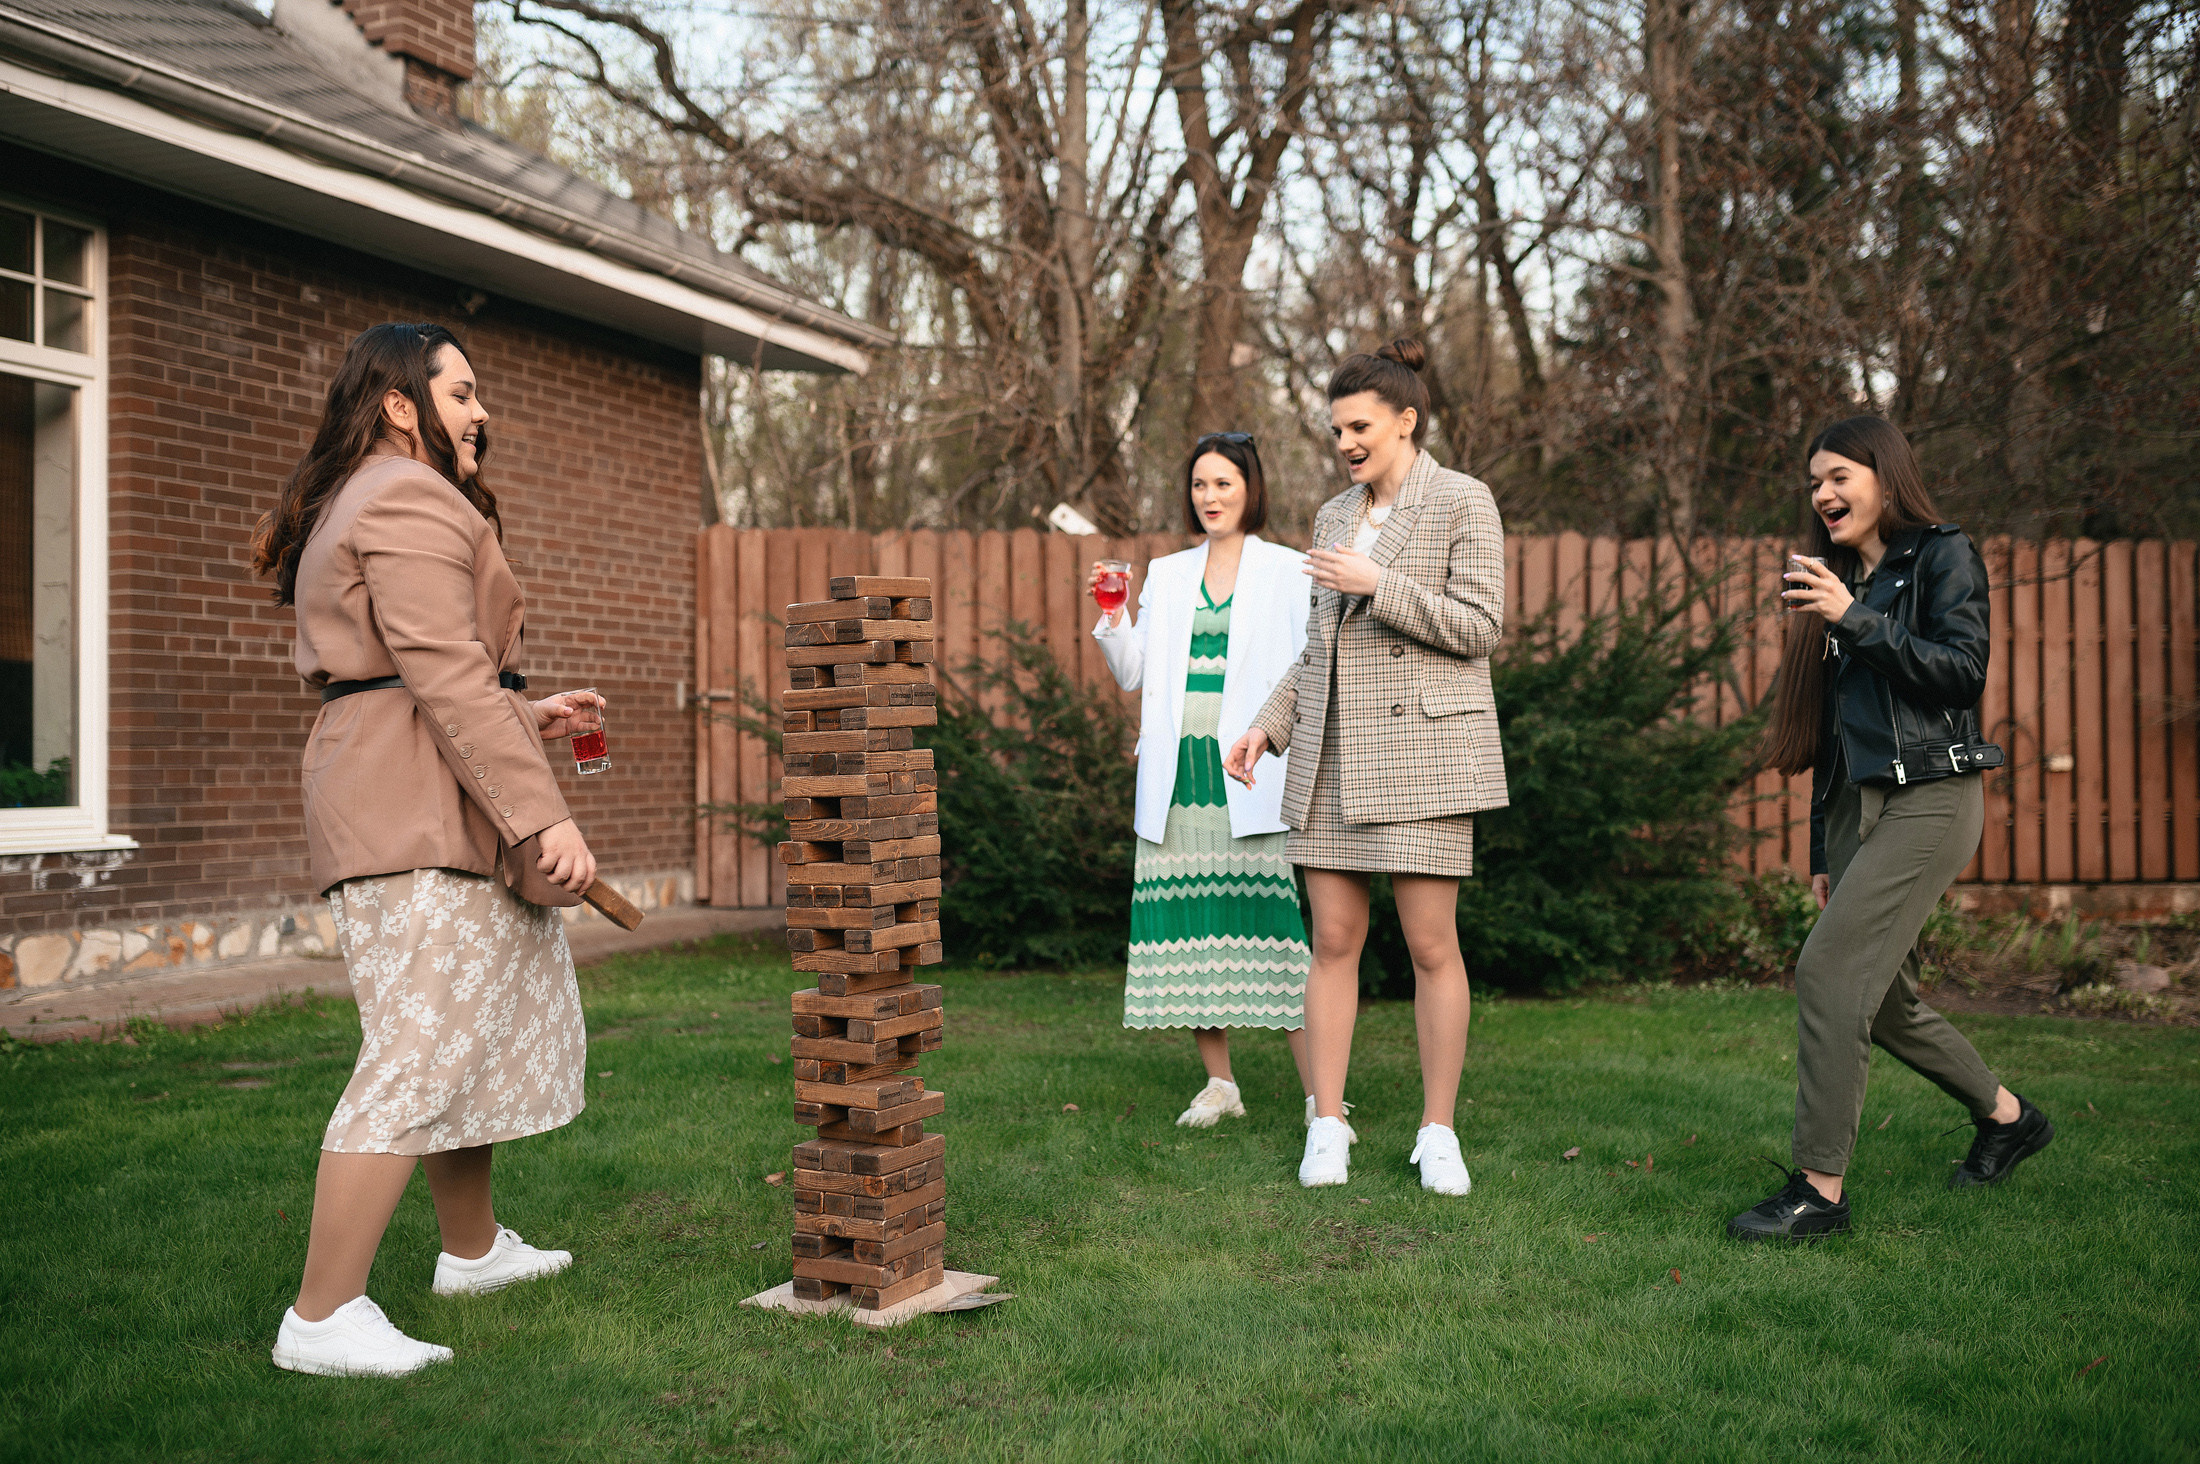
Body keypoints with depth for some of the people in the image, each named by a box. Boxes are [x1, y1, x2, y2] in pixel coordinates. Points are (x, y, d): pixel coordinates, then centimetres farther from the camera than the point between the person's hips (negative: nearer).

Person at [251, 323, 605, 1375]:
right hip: (419, 814, -11)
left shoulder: (348, 510, 25)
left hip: (407, 806, 11)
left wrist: (531, 719, 26)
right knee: (421, 1052, -13)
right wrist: (540, 811, -22)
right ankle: (322, 1318, -10)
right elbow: (446, 676, -20)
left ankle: (472, 1247, 34)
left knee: (492, 1021, 20)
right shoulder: (412, 501, -10)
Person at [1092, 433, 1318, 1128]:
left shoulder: (1287, 573, 5)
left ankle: (1319, 1094, -6)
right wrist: (1112, 618, -1)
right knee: (1189, 917, 2)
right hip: (1177, 772, 4)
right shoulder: (1167, 574, 16)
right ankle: (1219, 1084, 16)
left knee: (1271, 914, -11)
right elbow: (1134, 675, 16)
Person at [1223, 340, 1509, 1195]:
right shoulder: (1335, 516, 16)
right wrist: (1268, 726, 9)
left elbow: (1479, 628, -10)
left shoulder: (1464, 503, -2)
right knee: (1333, 940, 3)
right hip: (1335, 750, 6)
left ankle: (1438, 1134, 9)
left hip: (1422, 747, -5)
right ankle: (1328, 1127, 11)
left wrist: (1377, 584, -17)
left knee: (1431, 945, -3)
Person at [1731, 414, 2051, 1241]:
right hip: (1857, 805, 8)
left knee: (1829, 971, -17)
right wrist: (1822, 851, 17)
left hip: (1930, 799, -8)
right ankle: (2008, 1118, 34)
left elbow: (1965, 670, -15)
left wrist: (1856, 620, -20)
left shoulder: (1942, 555, -1)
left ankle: (1819, 1190, -12)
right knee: (1883, 999, 12)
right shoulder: (1841, 578, 19)